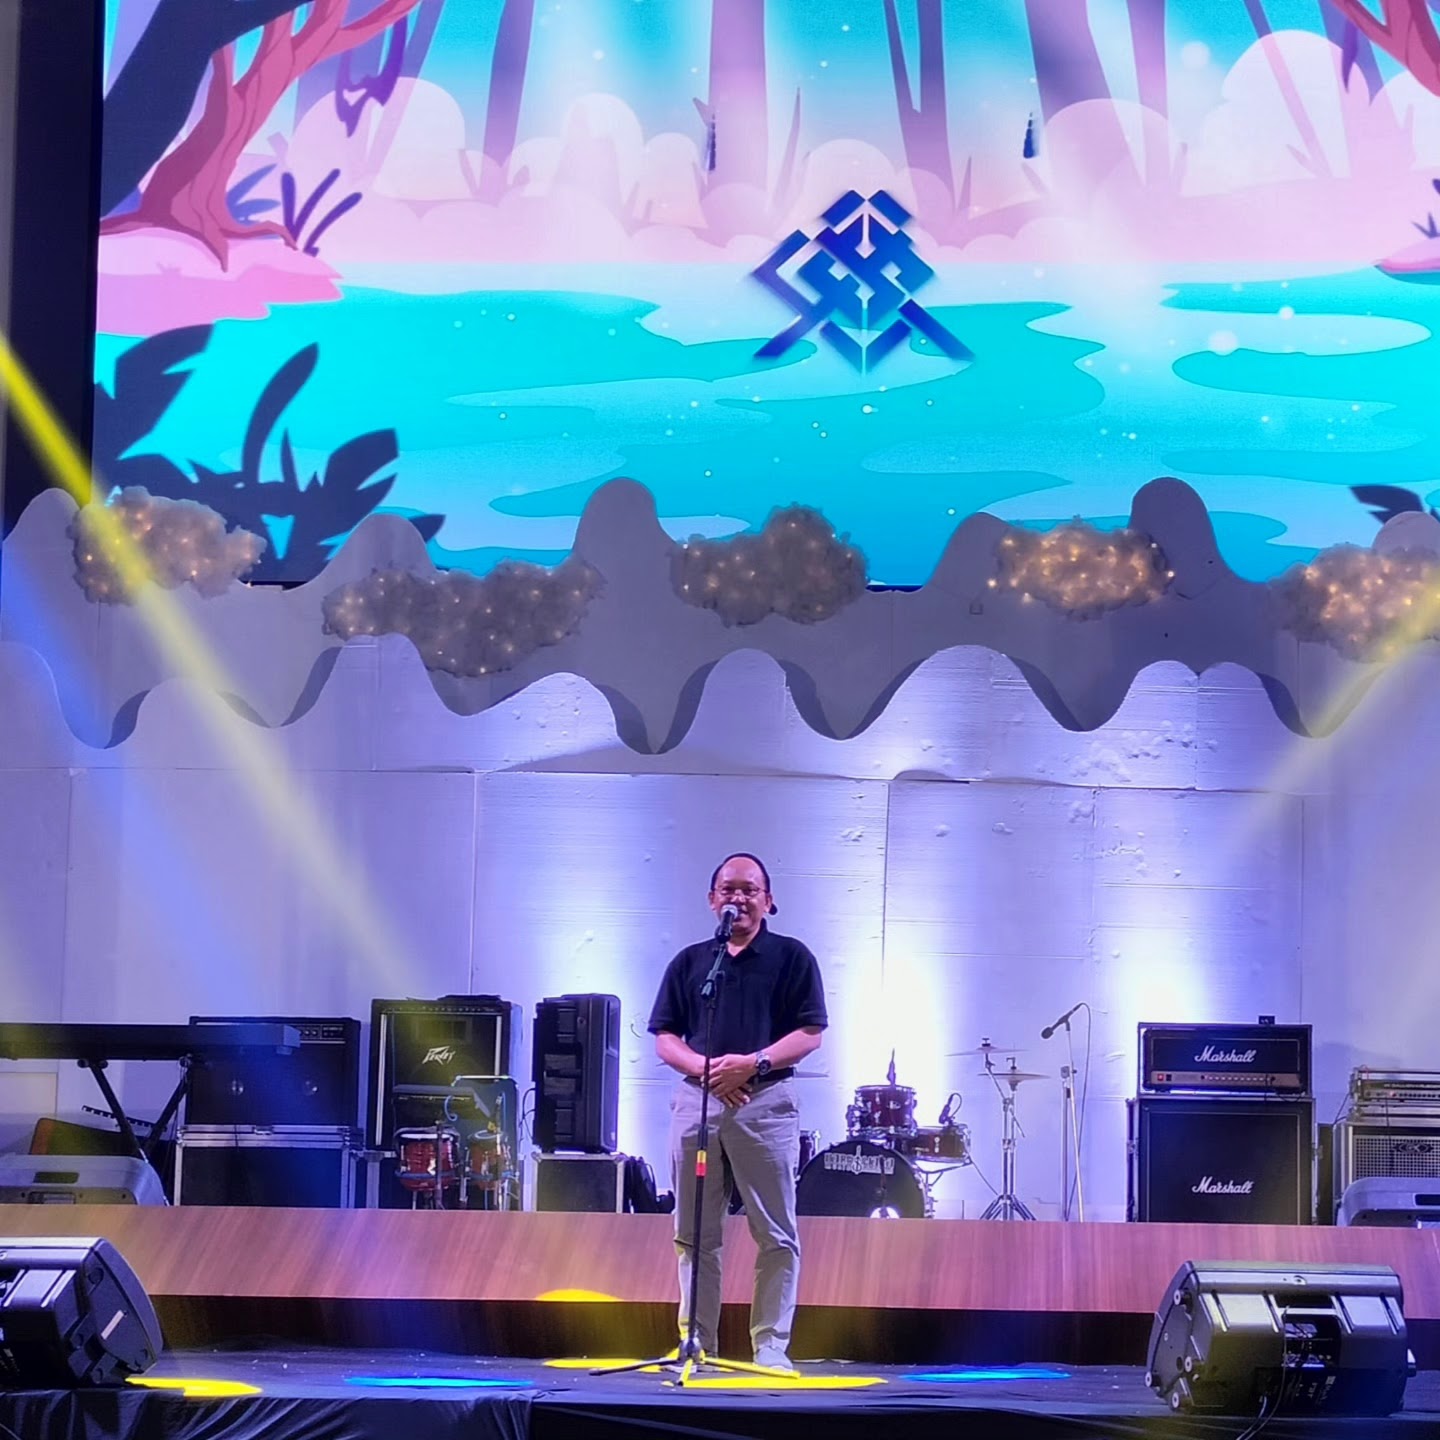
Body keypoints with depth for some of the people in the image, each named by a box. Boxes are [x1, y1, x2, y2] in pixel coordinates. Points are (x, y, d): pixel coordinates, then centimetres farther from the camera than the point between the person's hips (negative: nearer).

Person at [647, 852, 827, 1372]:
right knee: (695, 1233, 5)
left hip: (766, 1100, -3)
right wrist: (706, 1068, -10)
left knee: (776, 1234, -3)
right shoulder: (688, 962, 14)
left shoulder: (792, 958, 5)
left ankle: (770, 1346, 1)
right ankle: (696, 1343, 10)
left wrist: (753, 1063, -16)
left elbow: (809, 1033, -2)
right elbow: (665, 1038, 9)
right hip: (697, 1099, 3)